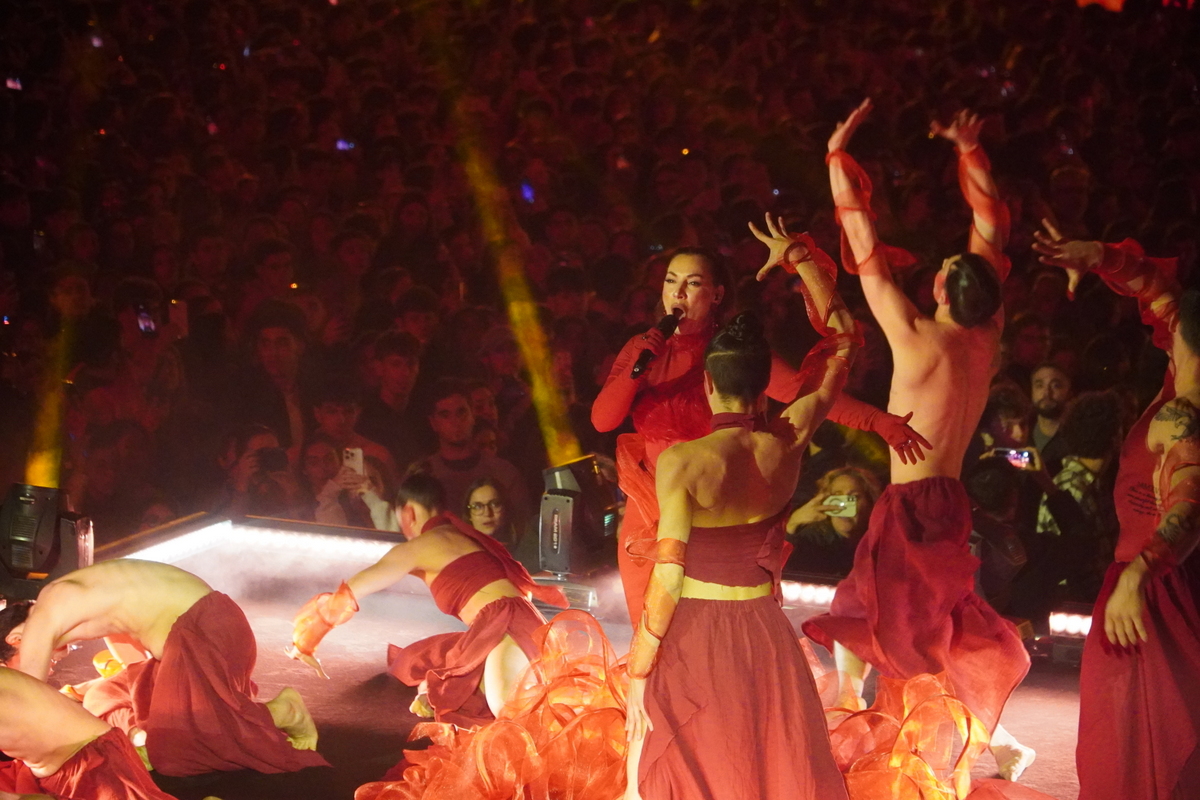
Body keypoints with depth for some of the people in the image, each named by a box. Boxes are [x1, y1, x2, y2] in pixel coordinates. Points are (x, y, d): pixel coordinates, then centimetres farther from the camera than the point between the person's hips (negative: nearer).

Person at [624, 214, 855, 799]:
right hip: (765, 633, 4)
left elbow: (668, 578, -18)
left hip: (694, 635, -4)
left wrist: (638, 672, -10)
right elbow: (842, 339, 8)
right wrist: (797, 257, 14)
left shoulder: (680, 461, -17)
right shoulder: (787, 443, -5)